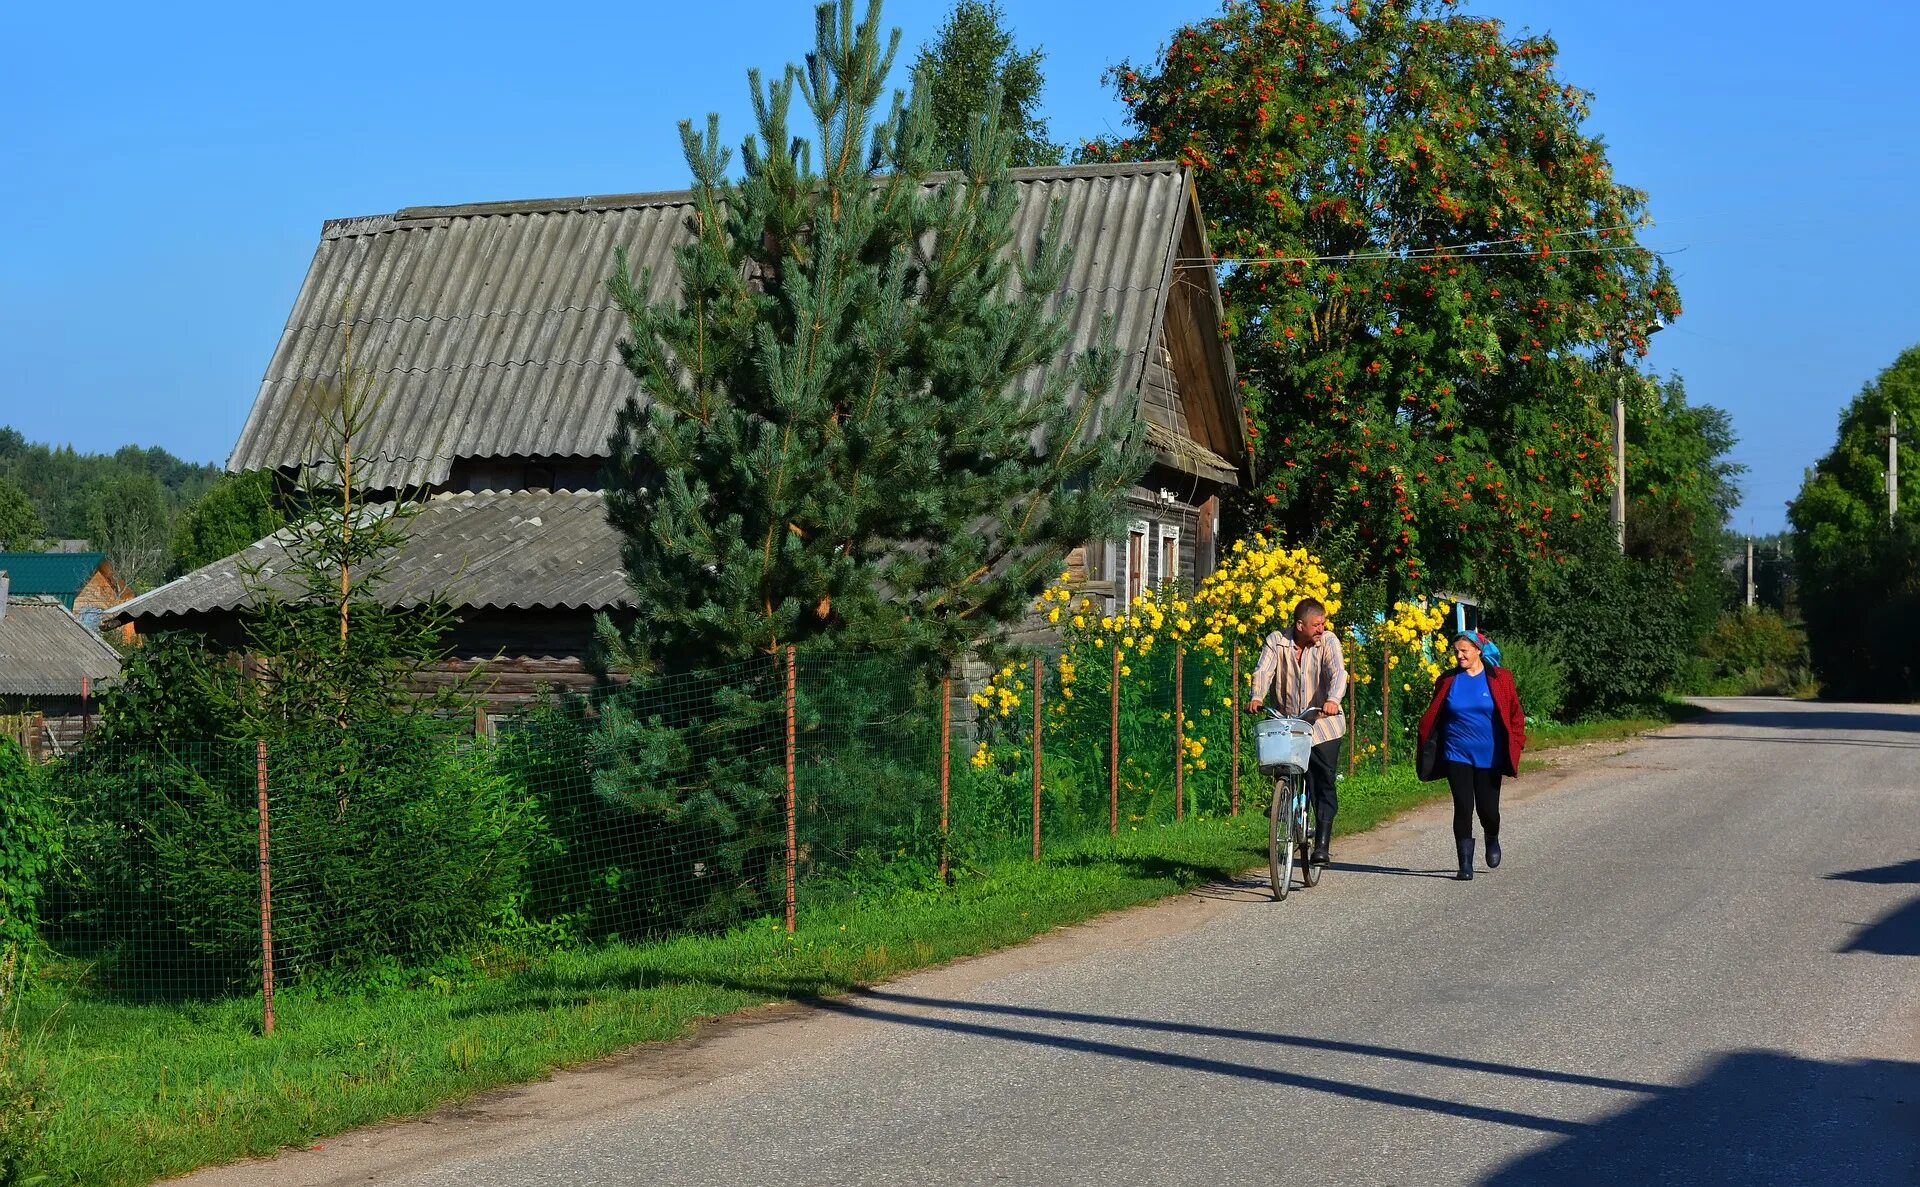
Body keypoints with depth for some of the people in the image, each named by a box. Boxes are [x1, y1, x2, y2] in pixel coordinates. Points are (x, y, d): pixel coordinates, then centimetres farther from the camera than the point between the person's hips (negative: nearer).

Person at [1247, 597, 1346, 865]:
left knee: (1325, 784, -4)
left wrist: (1333, 699, -40)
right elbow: (1264, 670, -15)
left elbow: (1338, 672, -20)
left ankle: (1321, 845, 0)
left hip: (1323, 725, -1)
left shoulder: (1328, 641, -6)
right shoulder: (1277, 641, -3)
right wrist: (1257, 697, -35)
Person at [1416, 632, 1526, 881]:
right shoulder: (1447, 681, 5)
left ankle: (1492, 840, 37)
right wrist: (1428, 752, 2)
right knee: (1463, 807, -7)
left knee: (1487, 808, 3)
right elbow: (1433, 718, 10)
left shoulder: (1499, 678, 0)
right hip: (1457, 755, 1)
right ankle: (1465, 864, 0)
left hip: (1489, 756, -1)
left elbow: (1515, 714, 6)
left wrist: (1515, 745, -3)